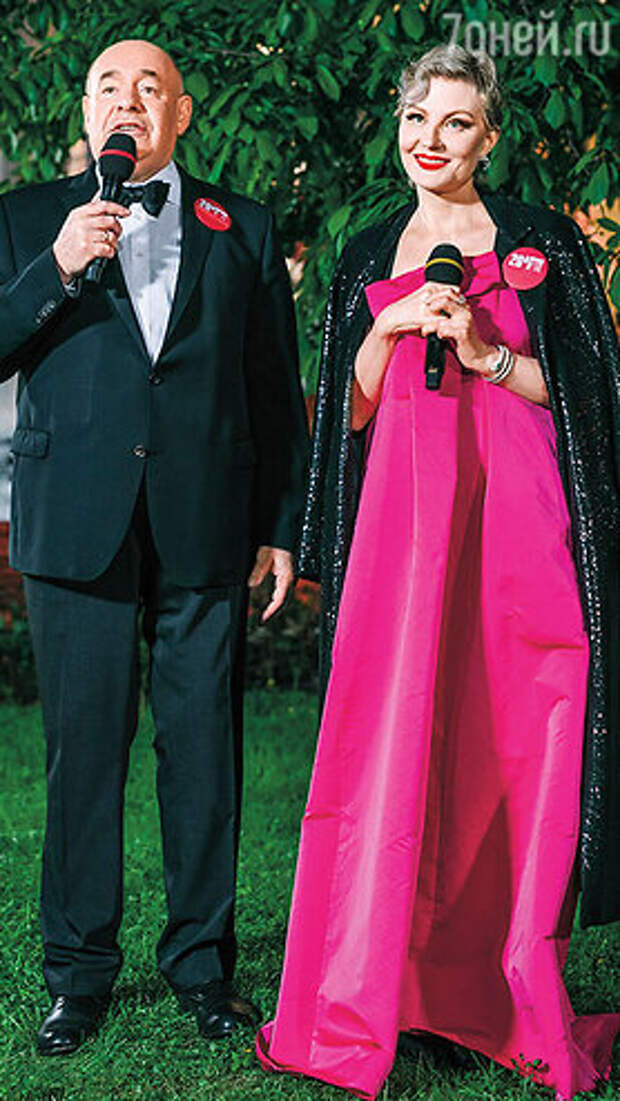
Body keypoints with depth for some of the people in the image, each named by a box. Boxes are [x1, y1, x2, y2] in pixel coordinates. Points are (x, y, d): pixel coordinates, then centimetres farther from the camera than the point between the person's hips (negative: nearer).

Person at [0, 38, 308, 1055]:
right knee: (83, 750, 3)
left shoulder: (243, 231, 14)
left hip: (207, 530, 1)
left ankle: (202, 963, 18)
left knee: (205, 750, 4)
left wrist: (283, 527, 7)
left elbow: (278, 392, 12)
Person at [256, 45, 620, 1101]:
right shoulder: (369, 259, 16)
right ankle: (373, 994, 0)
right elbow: (352, 410, 12)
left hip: (516, 512, -1)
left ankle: (512, 985, 9)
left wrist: (485, 352, -9)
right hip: (405, 510, 2)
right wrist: (392, 328, -4)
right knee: (399, 728, -6)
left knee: (514, 732, -3)